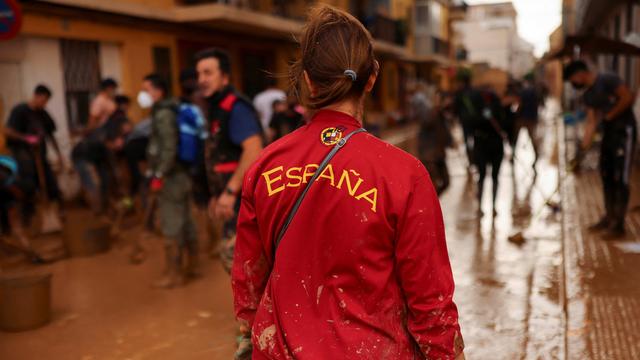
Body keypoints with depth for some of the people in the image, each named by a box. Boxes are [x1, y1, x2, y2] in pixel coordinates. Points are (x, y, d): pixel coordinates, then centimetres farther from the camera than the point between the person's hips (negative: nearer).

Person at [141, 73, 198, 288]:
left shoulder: (163, 113, -14)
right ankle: (192, 264, 26)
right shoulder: (170, 111, 14)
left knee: (171, 226, -3)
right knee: (185, 221, 16)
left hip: (171, 177, -9)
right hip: (181, 174, 9)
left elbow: (169, 148, -22)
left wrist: (158, 176, -19)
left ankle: (174, 273, 5)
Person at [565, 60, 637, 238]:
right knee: (607, 177, 12)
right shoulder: (587, 95, 11)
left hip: (624, 131, -8)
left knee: (620, 178, -7)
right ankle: (609, 218, 23)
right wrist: (584, 147, -2)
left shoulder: (607, 80, -12)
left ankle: (618, 225, -3)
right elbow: (591, 122, 7)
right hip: (608, 132, 8)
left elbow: (628, 97, -19)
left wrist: (609, 115, -12)